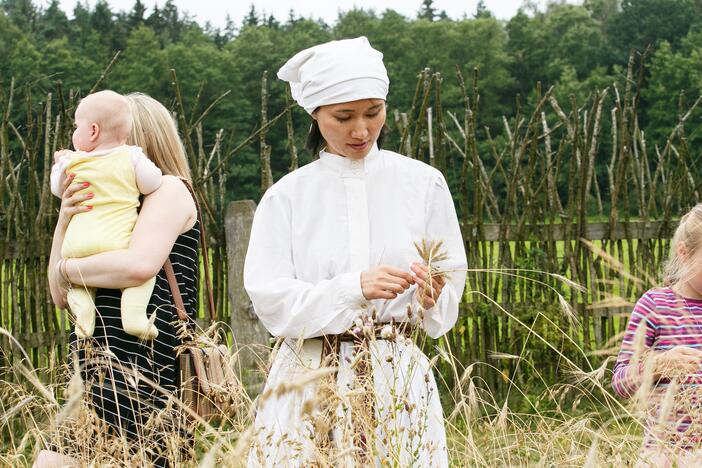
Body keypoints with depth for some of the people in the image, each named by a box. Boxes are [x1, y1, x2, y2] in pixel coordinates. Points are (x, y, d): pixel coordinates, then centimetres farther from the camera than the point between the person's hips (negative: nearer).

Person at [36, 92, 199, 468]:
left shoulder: (169, 188, 0)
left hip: (134, 373, -8)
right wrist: (65, 219, 4)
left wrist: (67, 269, -4)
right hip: (102, 368, 8)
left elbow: (140, 264, -21)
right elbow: (62, 296, 18)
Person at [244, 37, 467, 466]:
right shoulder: (287, 196, 1)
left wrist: (431, 297, -16)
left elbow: (453, 284, 7)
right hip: (310, 379, 0)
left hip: (398, 377, 0)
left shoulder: (423, 184, 2)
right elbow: (271, 301, -8)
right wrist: (354, 289, -22)